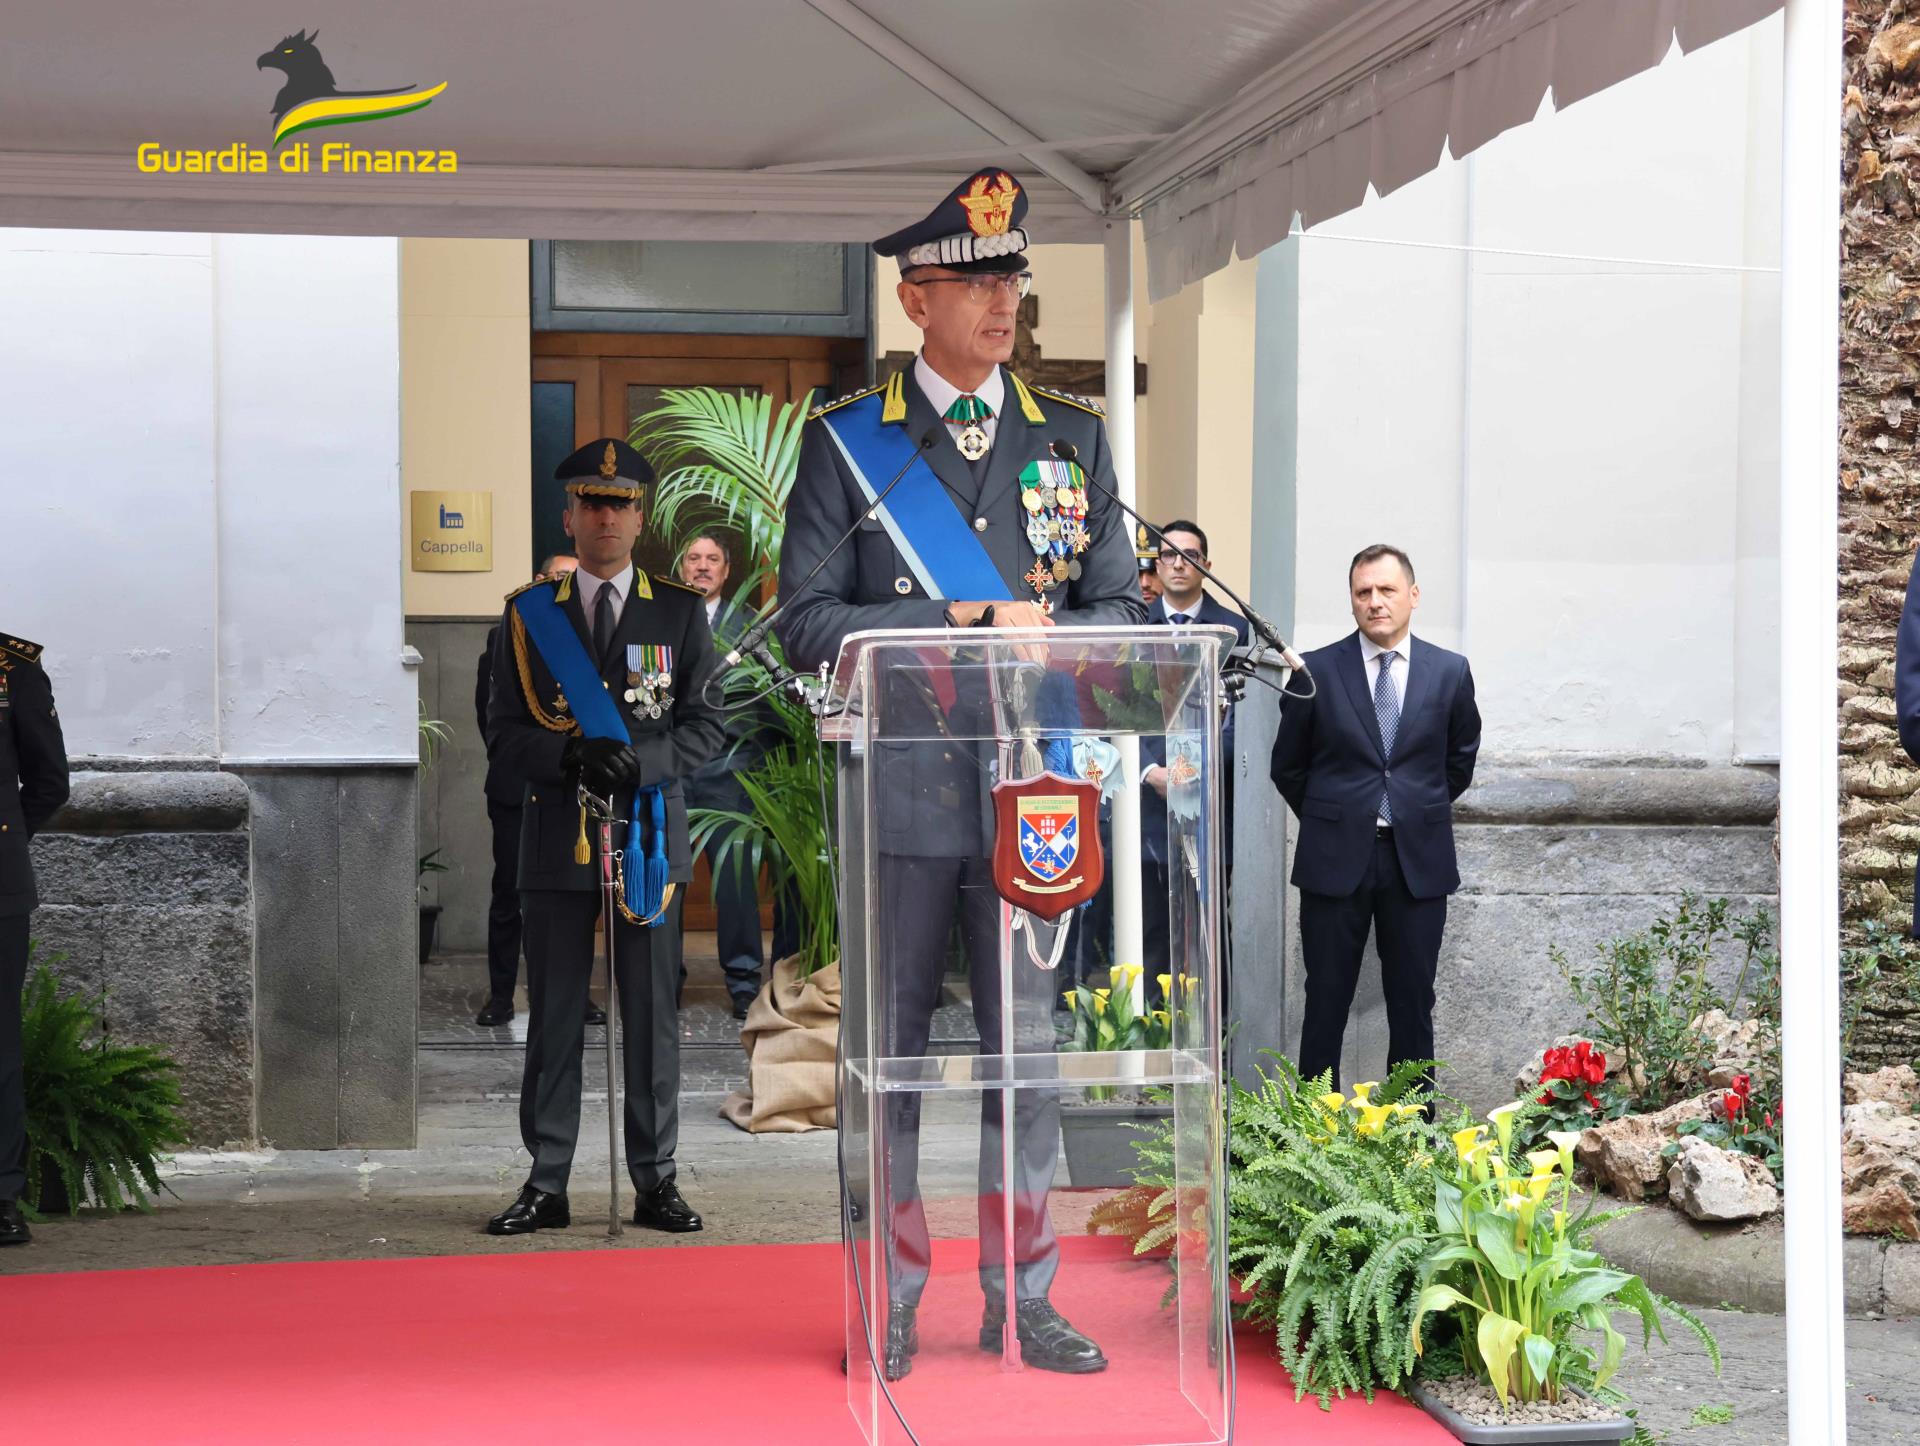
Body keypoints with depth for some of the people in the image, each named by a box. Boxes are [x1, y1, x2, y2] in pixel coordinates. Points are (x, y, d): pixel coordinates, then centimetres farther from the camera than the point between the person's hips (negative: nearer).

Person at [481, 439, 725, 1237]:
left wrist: (639, 762, -14)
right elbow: (503, 730, 4)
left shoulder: (681, 611, 7)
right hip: (556, 840, 0)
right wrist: (571, 758, -14)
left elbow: (705, 725, 4)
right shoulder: (527, 613, 8)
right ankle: (546, 1184, 10)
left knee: (651, 1015, 2)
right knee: (554, 1016, 3)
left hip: (649, 834, 0)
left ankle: (655, 1182, 10)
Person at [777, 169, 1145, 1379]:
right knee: (890, 1049, 4)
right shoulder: (845, 441, 2)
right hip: (900, 793, -2)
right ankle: (892, 1303, 16)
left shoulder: (1073, 438, 12)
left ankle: (1022, 1299, 17)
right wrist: (959, 623, -14)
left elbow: (1118, 611, 10)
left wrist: (1042, 637, -11)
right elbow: (808, 623, -5)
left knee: (1031, 1047, 6)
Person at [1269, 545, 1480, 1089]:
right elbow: (1289, 766, 8)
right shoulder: (1316, 670, -2)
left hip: (1418, 860, 1)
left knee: (1413, 1005, 7)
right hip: (1336, 859, -1)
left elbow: (1460, 759, 17)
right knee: (1326, 1003, 3)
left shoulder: (1450, 671, 3)